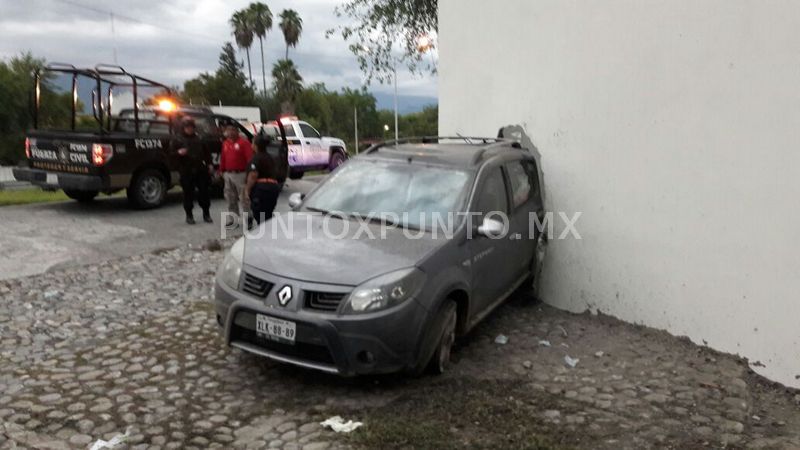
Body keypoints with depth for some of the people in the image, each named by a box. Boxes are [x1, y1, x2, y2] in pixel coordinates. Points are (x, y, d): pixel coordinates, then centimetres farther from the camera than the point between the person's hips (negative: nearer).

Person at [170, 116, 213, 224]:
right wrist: (179, 152, -21)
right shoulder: (177, 139, 3)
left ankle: (206, 213, 17)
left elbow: (206, 151, 18)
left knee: (204, 191, 4)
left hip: (200, 170, 2)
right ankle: (189, 215, 12)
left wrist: (209, 164, 10)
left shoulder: (198, 138, 12)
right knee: (188, 193, 1)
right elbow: (171, 152, 1)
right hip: (186, 172, -2)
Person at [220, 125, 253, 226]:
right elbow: (223, 158, 19)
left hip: (240, 174, -7)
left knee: (243, 197, -7)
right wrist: (221, 171, 18)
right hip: (228, 174, 7)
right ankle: (232, 218, 22)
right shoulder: (225, 143, 14)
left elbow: (250, 158, -16)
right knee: (230, 197, 13)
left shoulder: (244, 142, -8)